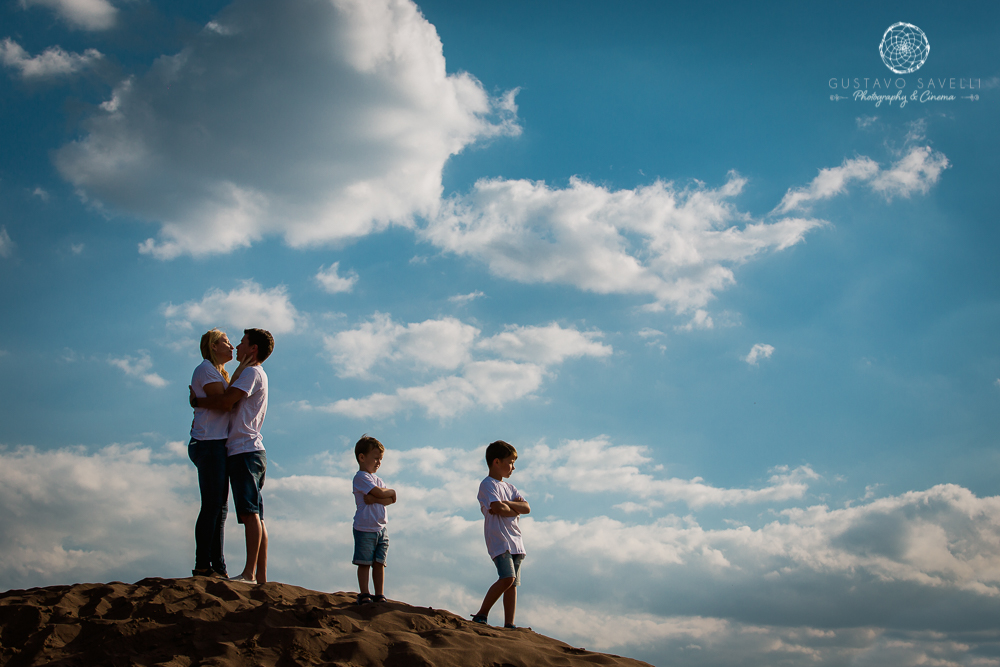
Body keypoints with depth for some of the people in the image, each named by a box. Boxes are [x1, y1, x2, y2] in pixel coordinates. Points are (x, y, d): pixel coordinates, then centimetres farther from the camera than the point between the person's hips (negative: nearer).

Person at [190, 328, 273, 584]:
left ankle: (250, 573, -21)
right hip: (249, 453, 10)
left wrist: (196, 401, -1)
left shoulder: (252, 372, -4)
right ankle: (261, 577, 3)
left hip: (245, 451, -10)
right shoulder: (254, 375, 26)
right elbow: (232, 406, 27)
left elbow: (226, 401, -15)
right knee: (255, 517, 5)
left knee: (250, 514, -15)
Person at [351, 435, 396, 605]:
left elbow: (391, 500, 4)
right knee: (364, 563, -2)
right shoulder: (361, 477, -7)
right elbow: (379, 493, -18)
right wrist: (391, 492, 1)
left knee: (379, 563, 6)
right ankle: (364, 596, 4)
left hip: (381, 528, 7)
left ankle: (380, 596, 8)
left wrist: (374, 499, -13)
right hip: (365, 528, -7)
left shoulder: (377, 479, 18)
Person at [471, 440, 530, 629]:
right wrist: (515, 510, 2)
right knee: (507, 578, -21)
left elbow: (527, 508, 9)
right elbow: (498, 509, -18)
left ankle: (509, 624, 2)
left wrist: (507, 504, -7)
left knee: (513, 583, 2)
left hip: (515, 542, 8)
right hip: (499, 540, -8)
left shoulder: (509, 488, 23)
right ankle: (481, 615, -11)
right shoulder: (488, 484, -2)